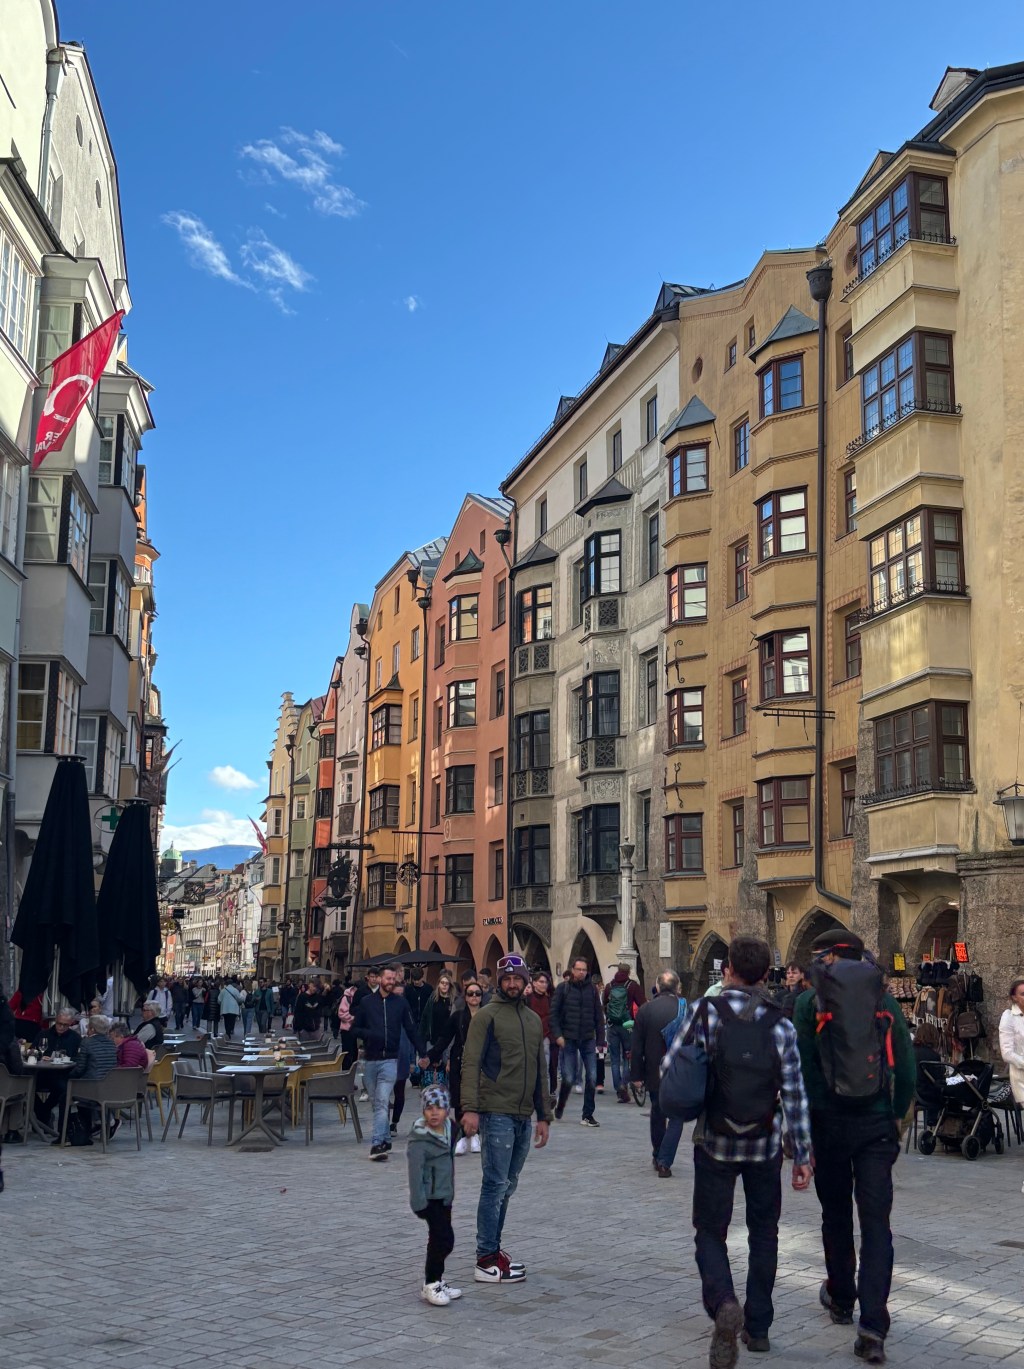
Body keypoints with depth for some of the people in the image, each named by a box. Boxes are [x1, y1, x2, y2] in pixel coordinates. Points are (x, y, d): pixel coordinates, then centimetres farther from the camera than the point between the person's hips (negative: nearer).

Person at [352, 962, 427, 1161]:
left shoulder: (400, 1003, 4)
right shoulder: (367, 1002, 4)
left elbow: (411, 1030, 8)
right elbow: (355, 1028, 7)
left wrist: (422, 1053, 7)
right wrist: (369, 1034, -12)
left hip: (390, 1060, -2)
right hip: (370, 1060, 2)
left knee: (382, 1103, -13)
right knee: (377, 1103, 11)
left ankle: (377, 1143, -17)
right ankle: (385, 1139, 23)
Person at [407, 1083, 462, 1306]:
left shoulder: (450, 1130, 5)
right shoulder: (419, 1140, -19)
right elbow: (415, 1171, -19)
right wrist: (418, 1202, -21)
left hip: (445, 1195, 8)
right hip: (429, 1197, -8)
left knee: (440, 1240, 15)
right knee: (443, 1238, -13)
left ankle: (436, 1280, 28)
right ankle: (431, 1284, -1)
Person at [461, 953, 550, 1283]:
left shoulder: (533, 1020, 16)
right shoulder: (487, 1016, -5)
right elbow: (471, 1063, -12)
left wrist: (543, 1116, 16)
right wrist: (470, 1108, -22)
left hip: (523, 1116, 7)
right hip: (497, 1113, -7)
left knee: (506, 1187, 12)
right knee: (495, 1185, -6)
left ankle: (493, 1249, 21)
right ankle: (487, 1261, -3)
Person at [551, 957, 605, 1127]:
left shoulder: (592, 990, 6)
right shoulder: (563, 989, -1)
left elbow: (598, 1016, 8)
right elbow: (554, 1014, -2)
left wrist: (600, 1039, 4)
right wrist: (558, 1035, -12)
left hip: (588, 1040, 2)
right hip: (568, 1040, -2)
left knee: (592, 1078, -3)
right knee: (568, 1079, -2)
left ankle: (587, 1115, 7)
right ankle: (559, 1108, 24)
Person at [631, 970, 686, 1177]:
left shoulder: (645, 1010, -5)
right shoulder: (686, 1009, -9)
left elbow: (637, 1047, -3)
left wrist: (636, 1074, 4)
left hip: (654, 1073, 2)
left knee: (657, 1114, 21)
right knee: (676, 1117, 5)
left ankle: (658, 1156, 34)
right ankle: (664, 1162, -5)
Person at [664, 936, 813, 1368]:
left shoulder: (703, 1012, -10)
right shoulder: (780, 1025, -5)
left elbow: (669, 1069, -10)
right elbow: (795, 1095, -5)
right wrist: (802, 1155, 1)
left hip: (714, 1142, -2)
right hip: (765, 1144, 2)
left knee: (709, 1231, 8)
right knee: (763, 1233, 19)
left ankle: (723, 1304, -18)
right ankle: (758, 1326, 22)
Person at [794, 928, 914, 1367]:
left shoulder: (810, 1002, -5)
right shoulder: (884, 1000, 2)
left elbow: (801, 1067, -8)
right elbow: (906, 1067, 2)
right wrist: (896, 1116, 14)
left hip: (829, 1123, -1)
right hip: (877, 1124, 1)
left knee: (836, 1215, 17)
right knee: (876, 1222, -1)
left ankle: (841, 1300, 33)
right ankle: (873, 1326, -10)